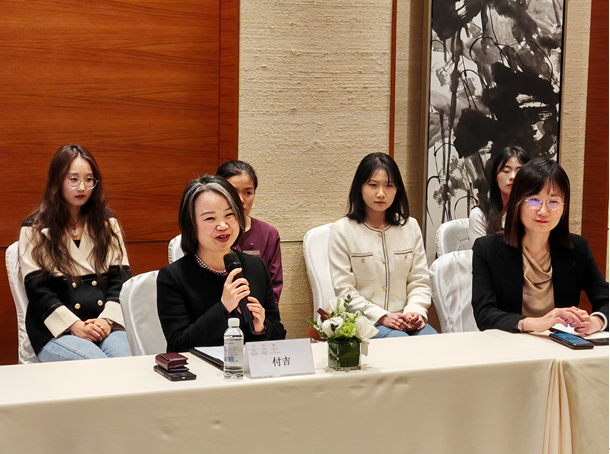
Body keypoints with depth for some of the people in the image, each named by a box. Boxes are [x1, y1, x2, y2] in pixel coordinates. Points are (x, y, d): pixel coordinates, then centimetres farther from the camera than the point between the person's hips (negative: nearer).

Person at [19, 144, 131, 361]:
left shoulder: (107, 223, 19)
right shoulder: (35, 229, 8)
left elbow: (121, 278, 11)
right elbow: (37, 289, 0)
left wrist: (107, 319, -7)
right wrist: (74, 325, -13)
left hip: (106, 325, 3)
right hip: (57, 331, -2)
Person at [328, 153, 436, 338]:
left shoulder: (410, 227, 13)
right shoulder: (342, 230, 0)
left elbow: (419, 281, 11)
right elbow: (344, 289, -4)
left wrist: (416, 311, -9)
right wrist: (381, 317, -15)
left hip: (404, 319, 4)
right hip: (364, 321, -3)